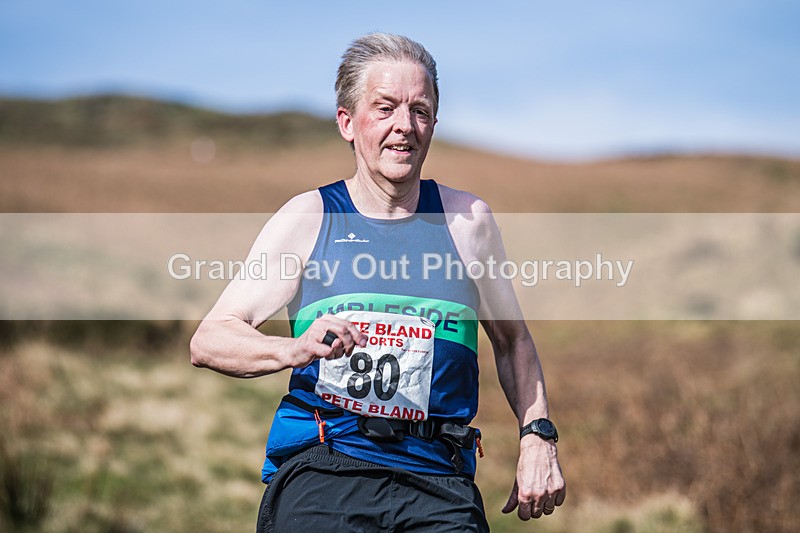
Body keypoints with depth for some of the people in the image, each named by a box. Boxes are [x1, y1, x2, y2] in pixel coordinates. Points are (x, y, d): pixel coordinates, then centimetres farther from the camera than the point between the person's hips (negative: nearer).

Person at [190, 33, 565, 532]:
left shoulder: (468, 220, 13)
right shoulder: (306, 218, 8)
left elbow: (513, 341, 26)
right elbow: (208, 340, 1)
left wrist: (538, 435, 12)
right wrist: (292, 349, -18)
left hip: (436, 481, 1)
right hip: (318, 471, -1)